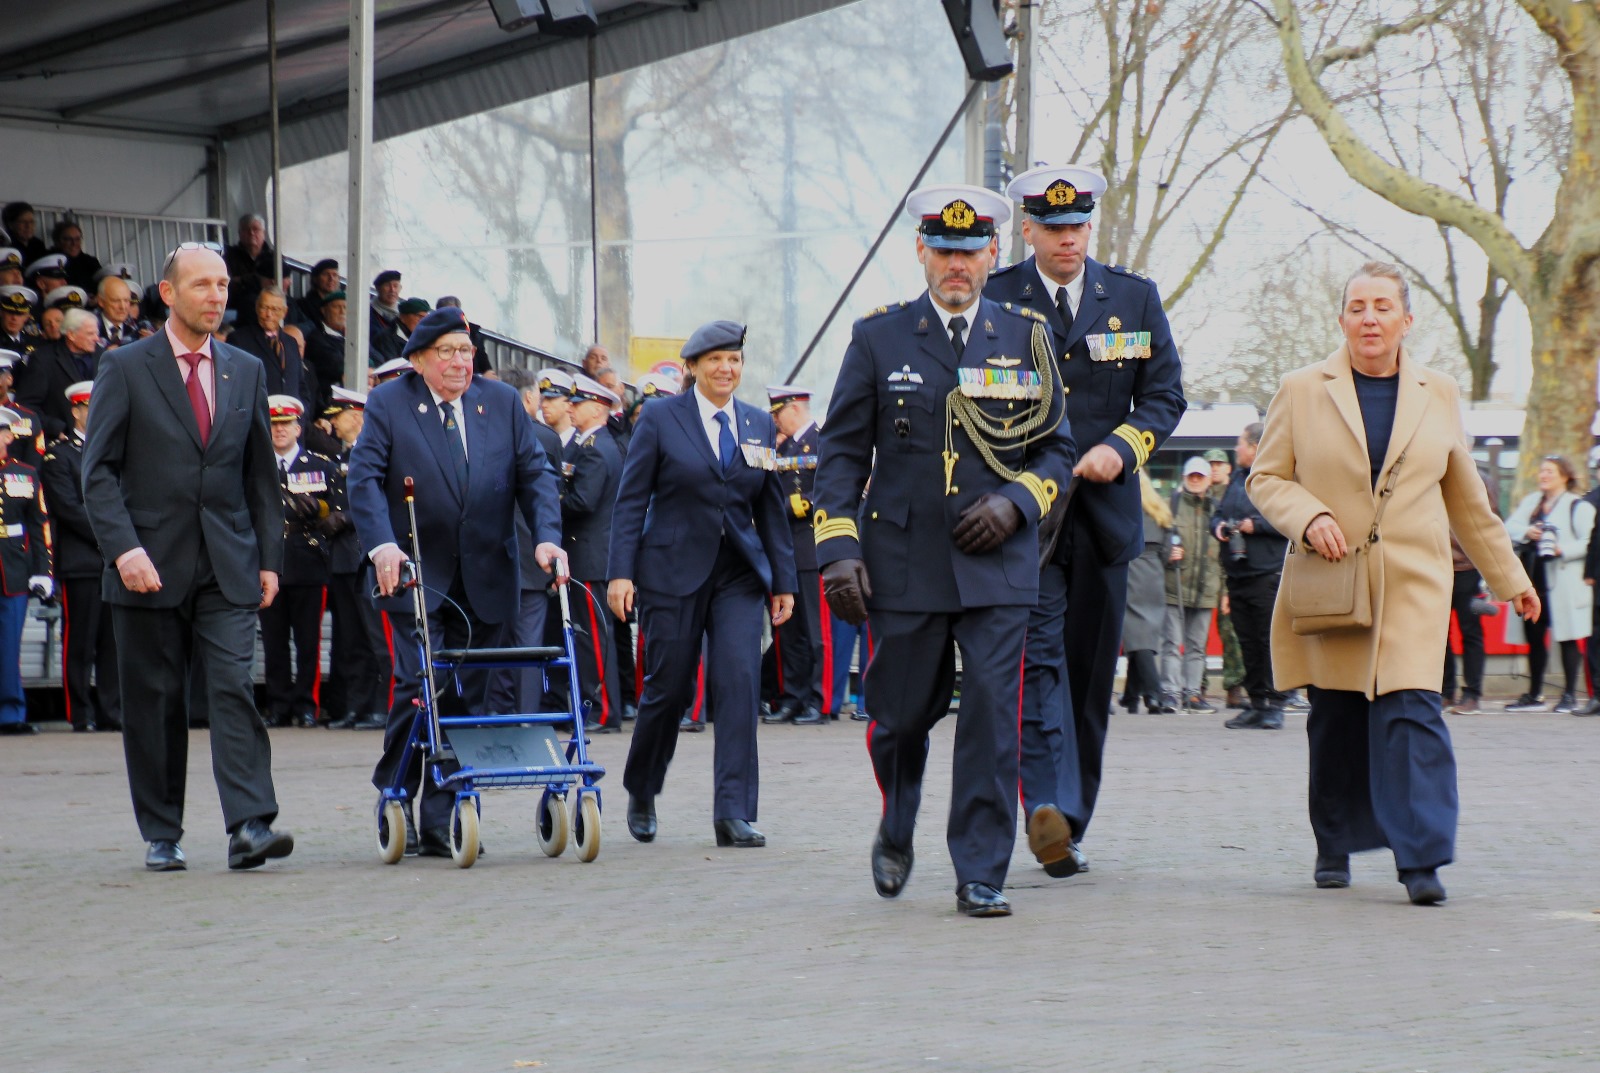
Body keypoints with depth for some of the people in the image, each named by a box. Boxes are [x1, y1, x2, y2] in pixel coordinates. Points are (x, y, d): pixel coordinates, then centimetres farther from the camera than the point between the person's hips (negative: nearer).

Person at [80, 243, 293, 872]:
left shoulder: (246, 372, 13)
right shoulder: (126, 369, 1)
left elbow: (260, 473, 17)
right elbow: (98, 471, -3)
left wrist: (269, 557, 9)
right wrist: (124, 548, -16)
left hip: (228, 566, 2)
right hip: (151, 565, -2)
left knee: (233, 689, -10)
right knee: (154, 703, 3)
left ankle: (249, 825, -17)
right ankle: (161, 836, 12)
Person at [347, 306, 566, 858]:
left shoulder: (503, 402, 9)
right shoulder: (388, 403, 1)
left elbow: (534, 475, 6)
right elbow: (365, 478, -8)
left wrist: (548, 537, -11)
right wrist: (382, 545, -23)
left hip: (484, 580, 3)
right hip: (414, 575, -3)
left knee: (466, 696, 2)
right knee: (419, 684, -13)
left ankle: (441, 822, 7)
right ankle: (395, 797, 6)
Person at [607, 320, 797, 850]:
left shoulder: (760, 425, 9)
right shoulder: (660, 418, -2)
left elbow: (771, 508, 12)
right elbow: (631, 499, -3)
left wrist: (783, 580, 9)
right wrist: (622, 572, -11)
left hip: (739, 573, 3)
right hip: (673, 569, -3)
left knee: (739, 682, -11)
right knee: (669, 687, 2)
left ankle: (734, 814, -12)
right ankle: (641, 793, 28)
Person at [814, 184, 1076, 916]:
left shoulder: (1026, 337, 7)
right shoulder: (879, 339, 4)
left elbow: (1058, 447, 12)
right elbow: (841, 452, 4)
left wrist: (1016, 503, -7)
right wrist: (838, 548, -6)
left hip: (997, 562, 0)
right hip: (902, 566, 0)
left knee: (993, 714, -8)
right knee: (902, 715, 8)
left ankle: (981, 876, -1)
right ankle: (896, 832, 37)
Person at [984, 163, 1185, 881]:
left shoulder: (1135, 298, 9)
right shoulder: (993, 300, 3)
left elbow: (1166, 393, 9)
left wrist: (1121, 447, -9)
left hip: (1104, 509, 3)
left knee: (1091, 673, 7)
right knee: (1040, 653, -18)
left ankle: (1070, 826, 15)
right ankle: (1051, 808, -31)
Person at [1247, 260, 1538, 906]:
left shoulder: (1438, 395, 11)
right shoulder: (1302, 391, 5)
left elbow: (1467, 500, 19)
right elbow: (1265, 478, 7)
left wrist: (1510, 579, 21)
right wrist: (1309, 517, -13)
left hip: (1412, 586, 0)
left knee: (1411, 711, -13)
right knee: (1335, 720, 4)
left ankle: (1421, 860, -17)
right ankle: (1334, 848, 21)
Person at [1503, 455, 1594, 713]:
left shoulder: (1578, 507, -3)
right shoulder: (1530, 502, 16)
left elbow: (1589, 544, -11)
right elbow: (1509, 528, 10)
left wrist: (1563, 549, -23)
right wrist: (1526, 532, -10)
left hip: (1562, 584, -6)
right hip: (1532, 581, 6)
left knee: (1567, 638, -3)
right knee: (1533, 638, 10)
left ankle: (1570, 695, 2)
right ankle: (1534, 695, 20)